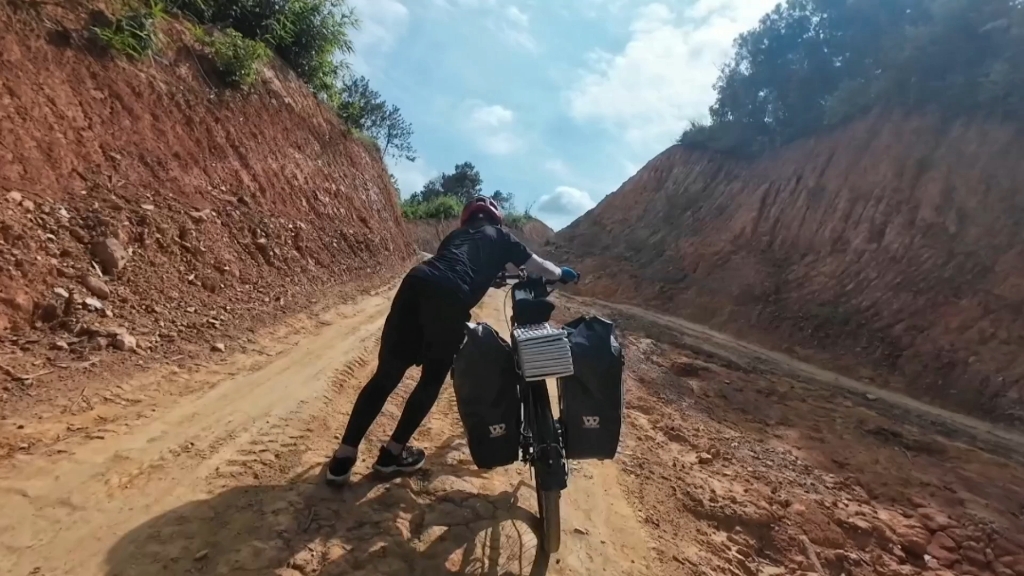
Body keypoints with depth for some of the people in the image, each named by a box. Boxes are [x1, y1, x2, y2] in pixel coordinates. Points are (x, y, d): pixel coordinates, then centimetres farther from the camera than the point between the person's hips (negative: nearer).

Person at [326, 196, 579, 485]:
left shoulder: (456, 234, 36)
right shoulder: (500, 235, 26)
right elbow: (537, 265, 35)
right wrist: (563, 274, 54)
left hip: (416, 282, 5)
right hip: (450, 297, -5)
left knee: (386, 375, 10)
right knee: (432, 379, 14)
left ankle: (343, 457, 14)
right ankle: (393, 453, 23)